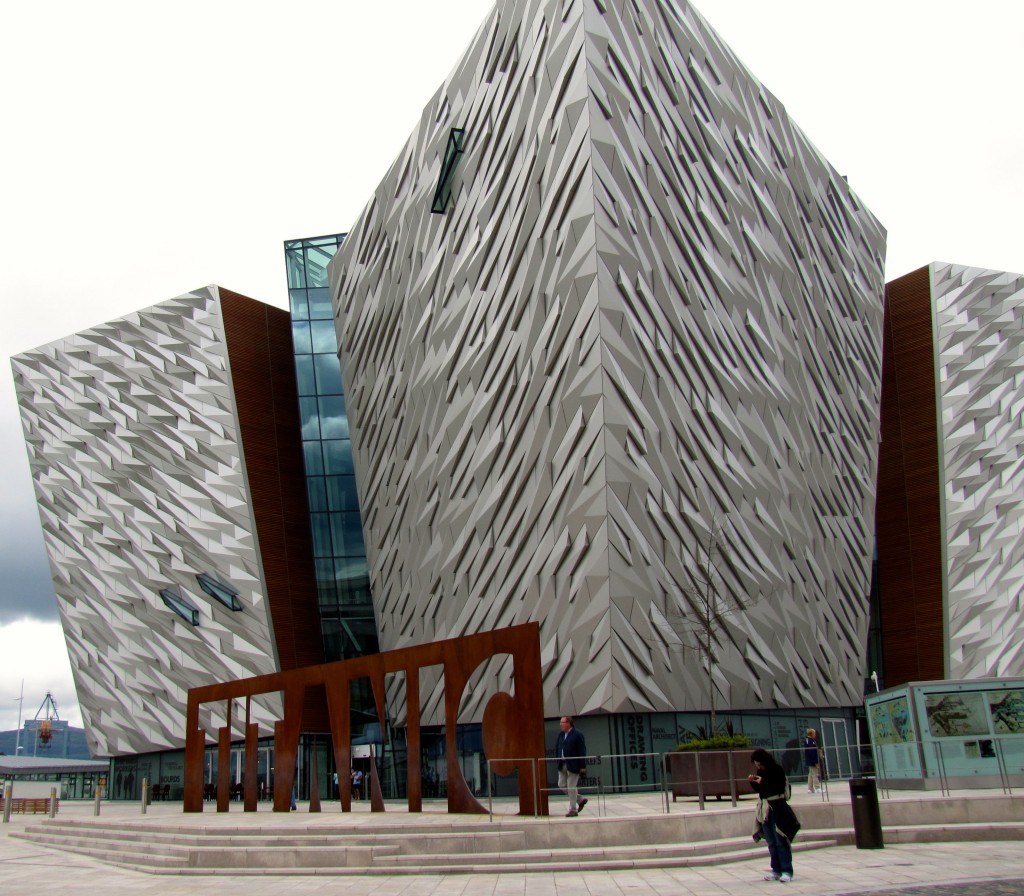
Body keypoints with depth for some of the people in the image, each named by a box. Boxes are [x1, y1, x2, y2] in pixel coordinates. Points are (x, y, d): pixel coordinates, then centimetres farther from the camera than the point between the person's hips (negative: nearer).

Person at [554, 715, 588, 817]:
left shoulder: (577, 735, -12)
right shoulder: (561, 735, 10)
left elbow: (582, 751, -13)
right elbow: (557, 748, 15)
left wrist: (582, 766, -15)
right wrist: (558, 759, 5)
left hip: (573, 765, -8)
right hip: (562, 765, 8)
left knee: (571, 787, -2)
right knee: (562, 784, 10)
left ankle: (573, 810, 9)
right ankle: (580, 800, 25)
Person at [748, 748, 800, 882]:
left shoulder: (777, 769, -10)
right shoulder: (760, 771, 8)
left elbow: (780, 787, -16)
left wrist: (763, 782, -21)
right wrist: (752, 782, -5)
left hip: (777, 807, -6)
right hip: (764, 807, 6)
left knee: (780, 840, -7)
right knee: (771, 842, 9)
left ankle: (787, 871, -3)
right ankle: (776, 870, 14)